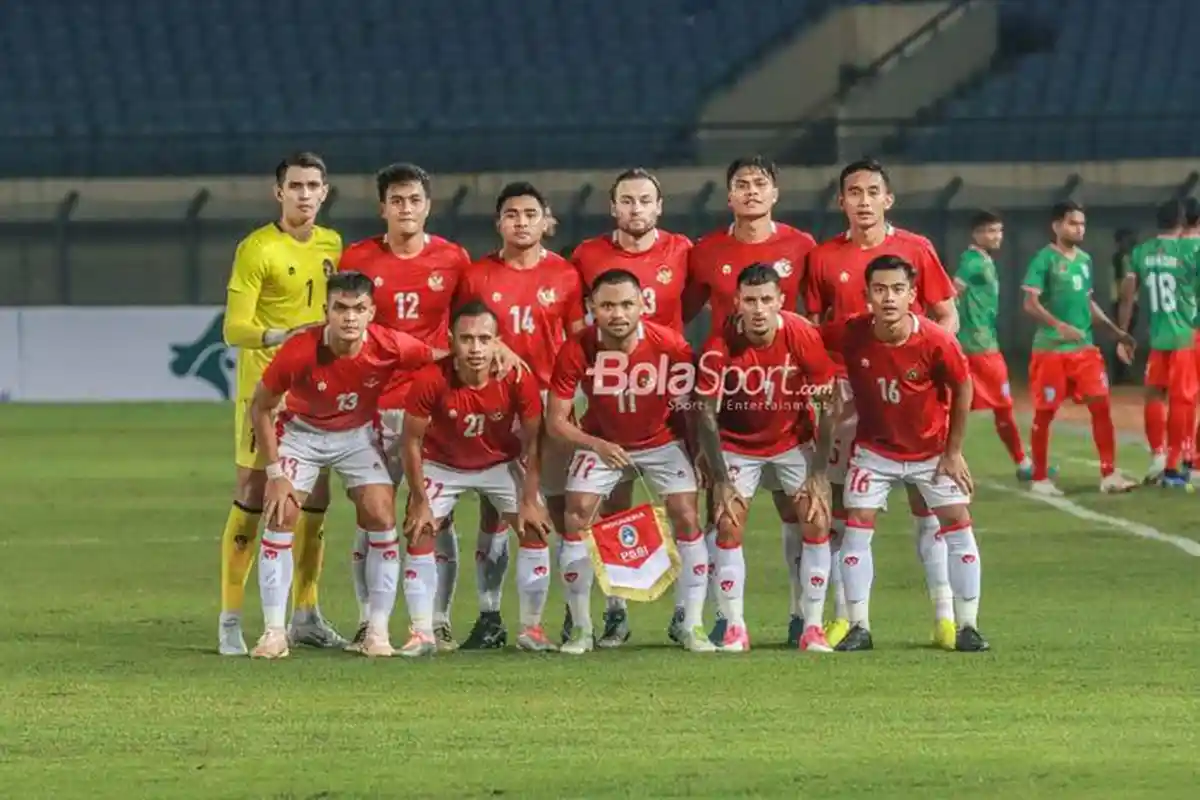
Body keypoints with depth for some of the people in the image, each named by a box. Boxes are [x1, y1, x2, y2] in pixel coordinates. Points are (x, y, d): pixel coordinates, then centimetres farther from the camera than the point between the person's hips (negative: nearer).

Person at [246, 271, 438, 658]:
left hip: (358, 434, 1)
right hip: (301, 431, -1)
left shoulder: (390, 347, -27)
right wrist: (275, 472, -15)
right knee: (280, 515, -15)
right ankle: (274, 632, -6)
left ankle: (378, 631, -1)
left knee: (382, 516, -11)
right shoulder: (298, 352, -31)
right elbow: (260, 407, -15)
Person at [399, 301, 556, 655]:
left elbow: (531, 443, -13)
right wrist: (420, 503, -16)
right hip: (442, 463, -1)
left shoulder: (518, 380, -28)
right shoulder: (430, 381, -32)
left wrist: (529, 501, -13)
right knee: (419, 534, -13)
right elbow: (412, 441, -17)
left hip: (501, 463, 1)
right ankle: (422, 634, -6)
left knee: (535, 530, -9)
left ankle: (531, 629, 3)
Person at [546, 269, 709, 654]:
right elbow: (556, 420, -20)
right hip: (600, 442, 0)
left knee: (687, 518, -12)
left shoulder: (671, 346, -25)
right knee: (575, 521, -11)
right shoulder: (576, 351, -25)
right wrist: (597, 445, -36)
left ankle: (694, 627, -2)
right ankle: (580, 629, 3)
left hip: (662, 441, 0)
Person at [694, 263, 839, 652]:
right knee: (729, 526, -10)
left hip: (794, 440, 0)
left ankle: (813, 627, -1)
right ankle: (735, 628, 0)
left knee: (817, 521, -9)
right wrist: (721, 480, -19)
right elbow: (706, 414, -15)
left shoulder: (804, 336, -23)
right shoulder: (720, 346, -24)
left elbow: (828, 405, -13)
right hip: (738, 443, 0)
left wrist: (819, 473, -15)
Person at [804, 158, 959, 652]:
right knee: (841, 503, 0)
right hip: (847, 387, 1)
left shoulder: (916, 250, 3)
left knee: (927, 498, -3)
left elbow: (947, 318, 7)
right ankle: (843, 616, 6)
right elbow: (813, 328, 11)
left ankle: (945, 616, -1)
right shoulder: (824, 258, 6)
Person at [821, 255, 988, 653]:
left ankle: (967, 626, 6)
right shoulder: (849, 335, -24)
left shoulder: (937, 342, -26)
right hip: (874, 448, 1)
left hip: (932, 450, -1)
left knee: (958, 524, -4)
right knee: (856, 526, -6)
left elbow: (962, 388, -9)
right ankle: (859, 628, 2)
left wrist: (953, 452, -4)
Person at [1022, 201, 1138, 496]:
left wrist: (1116, 332, 18)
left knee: (1101, 405, -3)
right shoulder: (1044, 259, -10)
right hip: (1050, 348, -6)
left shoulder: (1084, 260, 12)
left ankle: (1109, 475, -1)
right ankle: (1039, 479, 13)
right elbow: (1030, 304, -16)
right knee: (1044, 413, 2)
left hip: (1085, 347, 6)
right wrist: (1059, 325, -30)